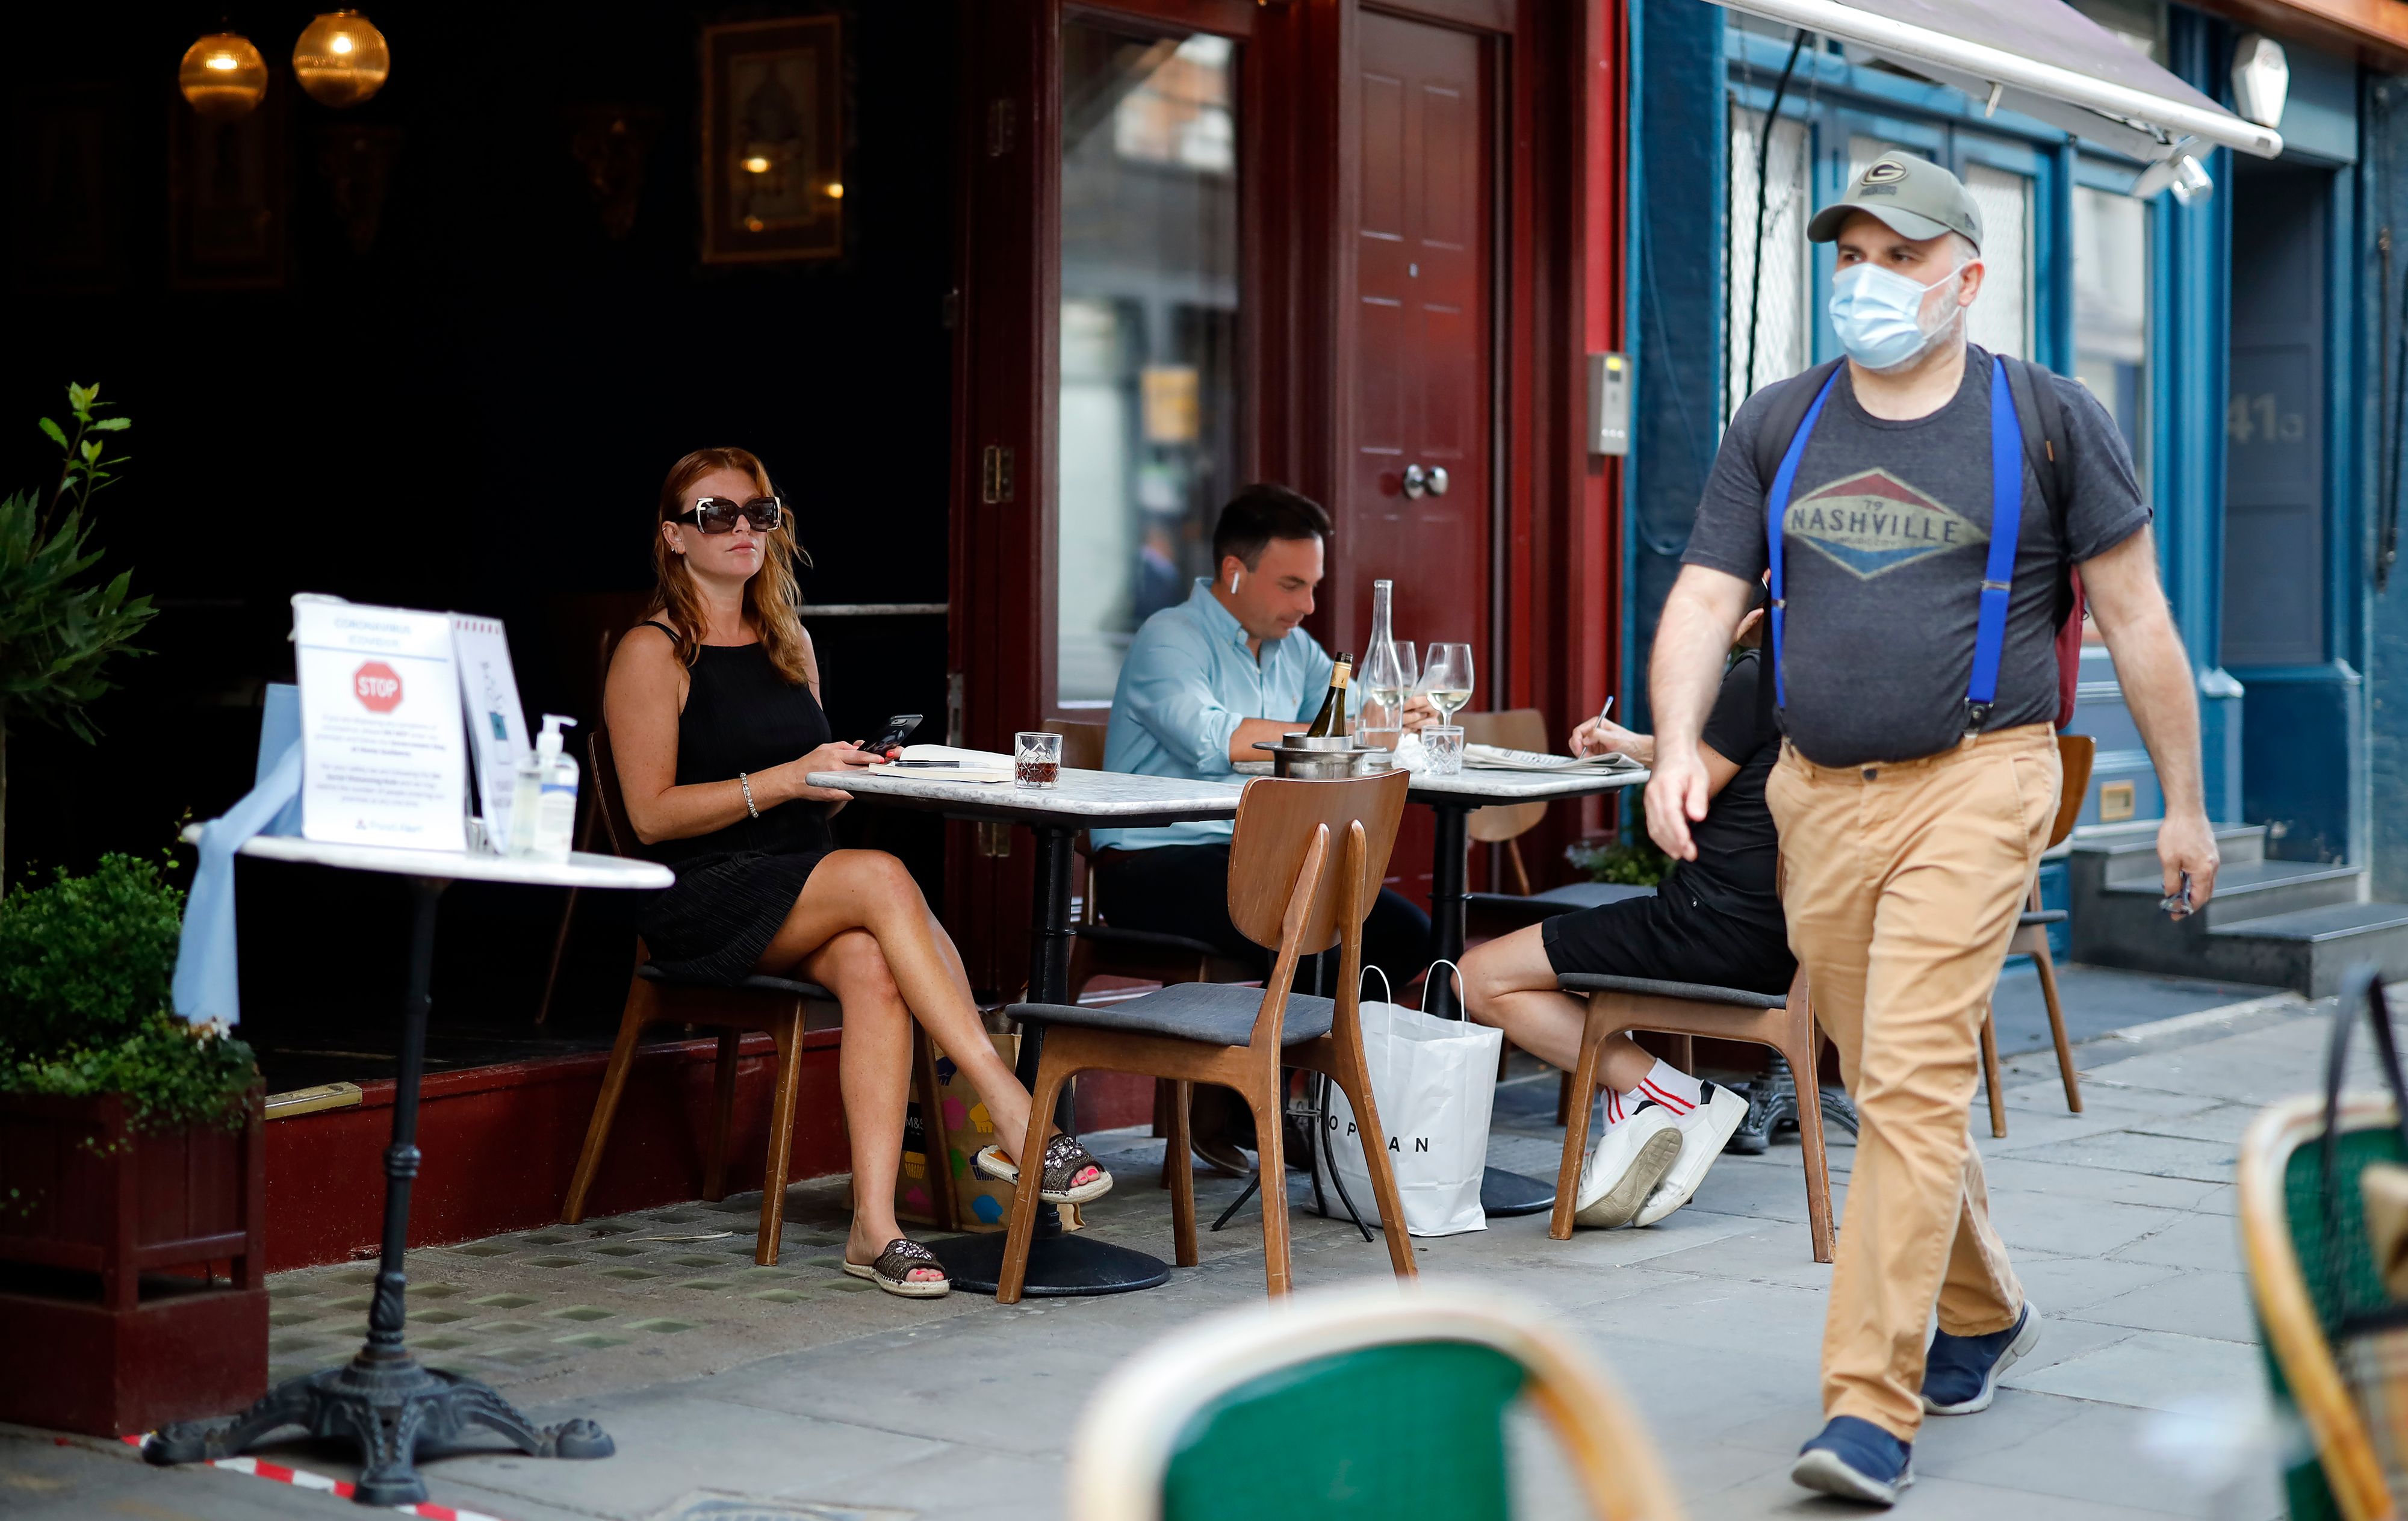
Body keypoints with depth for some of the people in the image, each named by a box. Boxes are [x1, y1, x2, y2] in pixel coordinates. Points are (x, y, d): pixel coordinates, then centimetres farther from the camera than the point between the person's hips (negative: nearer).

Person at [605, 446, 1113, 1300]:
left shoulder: (790, 644, 21)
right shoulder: (653, 654, 0)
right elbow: (653, 814, -8)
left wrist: (848, 774, 3)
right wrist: (784, 780, -15)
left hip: (805, 894, 6)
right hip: (701, 903, -6)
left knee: (872, 968, -31)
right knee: (882, 877, -32)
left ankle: (874, 1226, -37)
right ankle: (1012, 1118, -37)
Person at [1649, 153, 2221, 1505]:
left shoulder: (2050, 422, 1)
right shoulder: (1776, 428, 10)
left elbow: (2137, 619, 4)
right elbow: (1705, 599, 4)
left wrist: (2186, 804, 6)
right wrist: (1678, 745, -13)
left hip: (1975, 785, -5)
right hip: (1818, 796, 5)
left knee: (1916, 1080, -14)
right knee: (1885, 1087, 13)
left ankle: (1872, 1405, -14)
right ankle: (1984, 1313, 37)